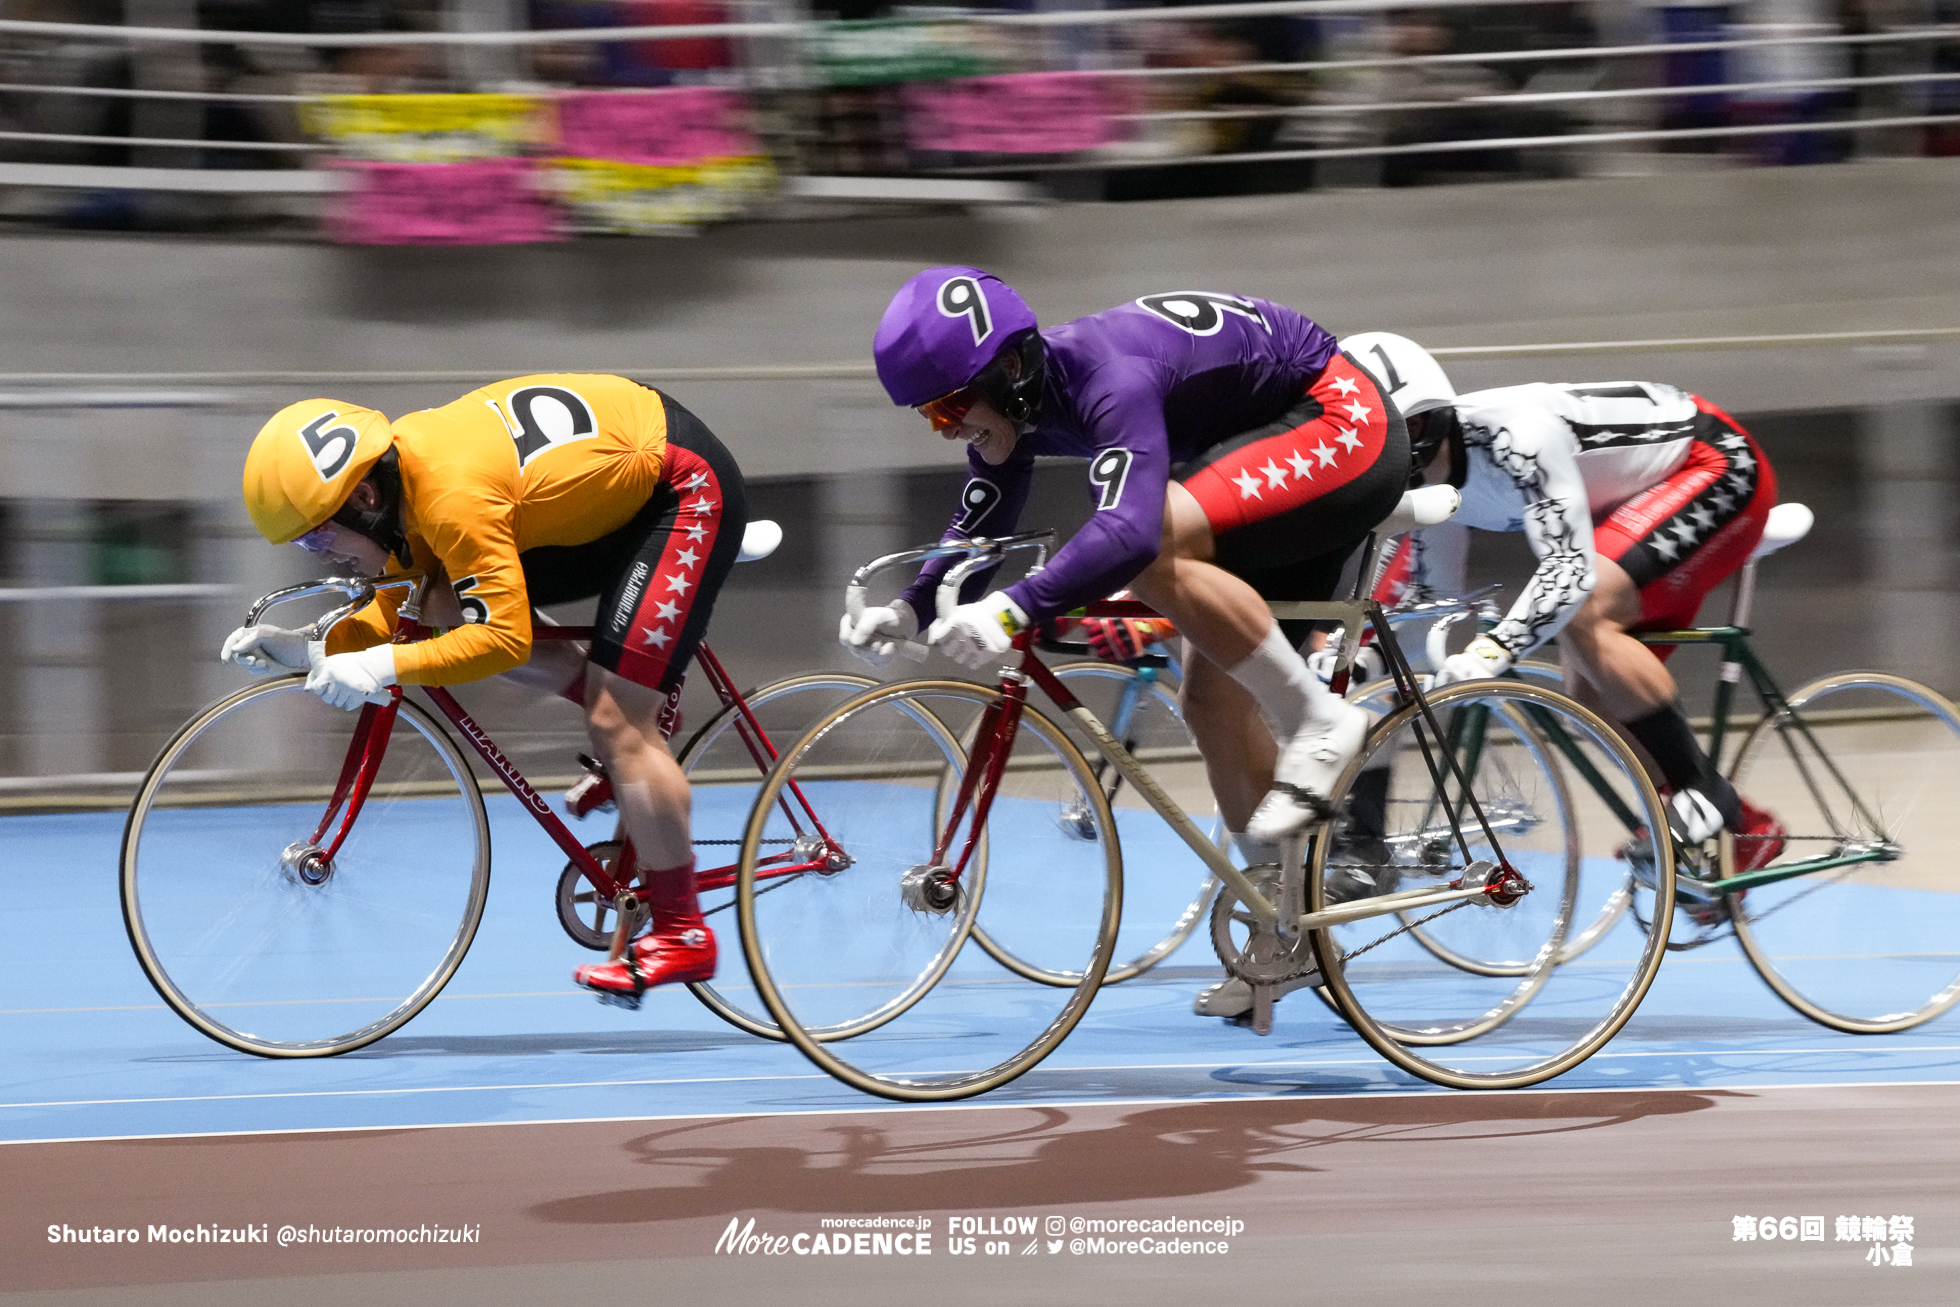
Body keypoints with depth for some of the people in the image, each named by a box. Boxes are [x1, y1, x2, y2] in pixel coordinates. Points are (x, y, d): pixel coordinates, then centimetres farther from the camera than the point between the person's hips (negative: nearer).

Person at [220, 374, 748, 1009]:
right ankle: (633, 723, 10)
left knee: (617, 724, -13)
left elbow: (503, 640, -31)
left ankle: (682, 934, -3)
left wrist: (383, 667, -34)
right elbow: (400, 611, 5)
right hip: (620, 491, 9)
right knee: (447, 610, -1)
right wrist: (312, 652, -9)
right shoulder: (403, 464, -4)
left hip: (688, 490, -9)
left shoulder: (455, 495, -31)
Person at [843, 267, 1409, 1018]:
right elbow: (976, 534, 6)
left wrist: (1015, 608, -53)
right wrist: (908, 610, -11)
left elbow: (1127, 531, -46)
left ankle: (1318, 724, -18)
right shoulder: (1018, 405, -4)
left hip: (1343, 423, -10)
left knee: (1156, 546, -31)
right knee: (1211, 696, 6)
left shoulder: (1110, 380, -32)